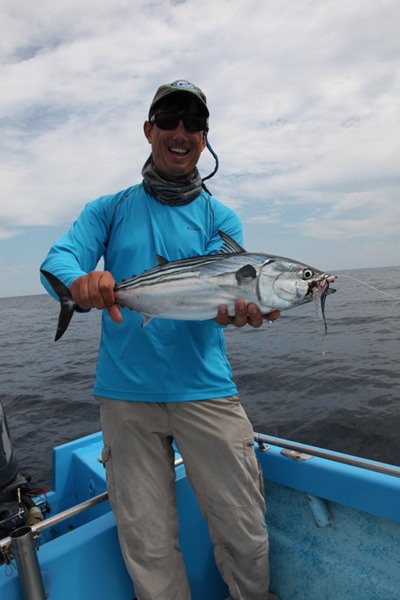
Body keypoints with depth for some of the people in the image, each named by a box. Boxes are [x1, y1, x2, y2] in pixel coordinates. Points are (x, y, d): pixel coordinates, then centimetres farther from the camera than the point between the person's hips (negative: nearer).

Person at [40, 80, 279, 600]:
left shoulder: (220, 218, 9)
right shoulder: (110, 210, 10)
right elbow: (57, 261, -4)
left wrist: (235, 307, -28)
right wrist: (81, 281, -27)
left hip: (205, 390, 1)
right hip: (125, 395, 1)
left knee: (246, 537, 8)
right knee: (149, 548, 9)